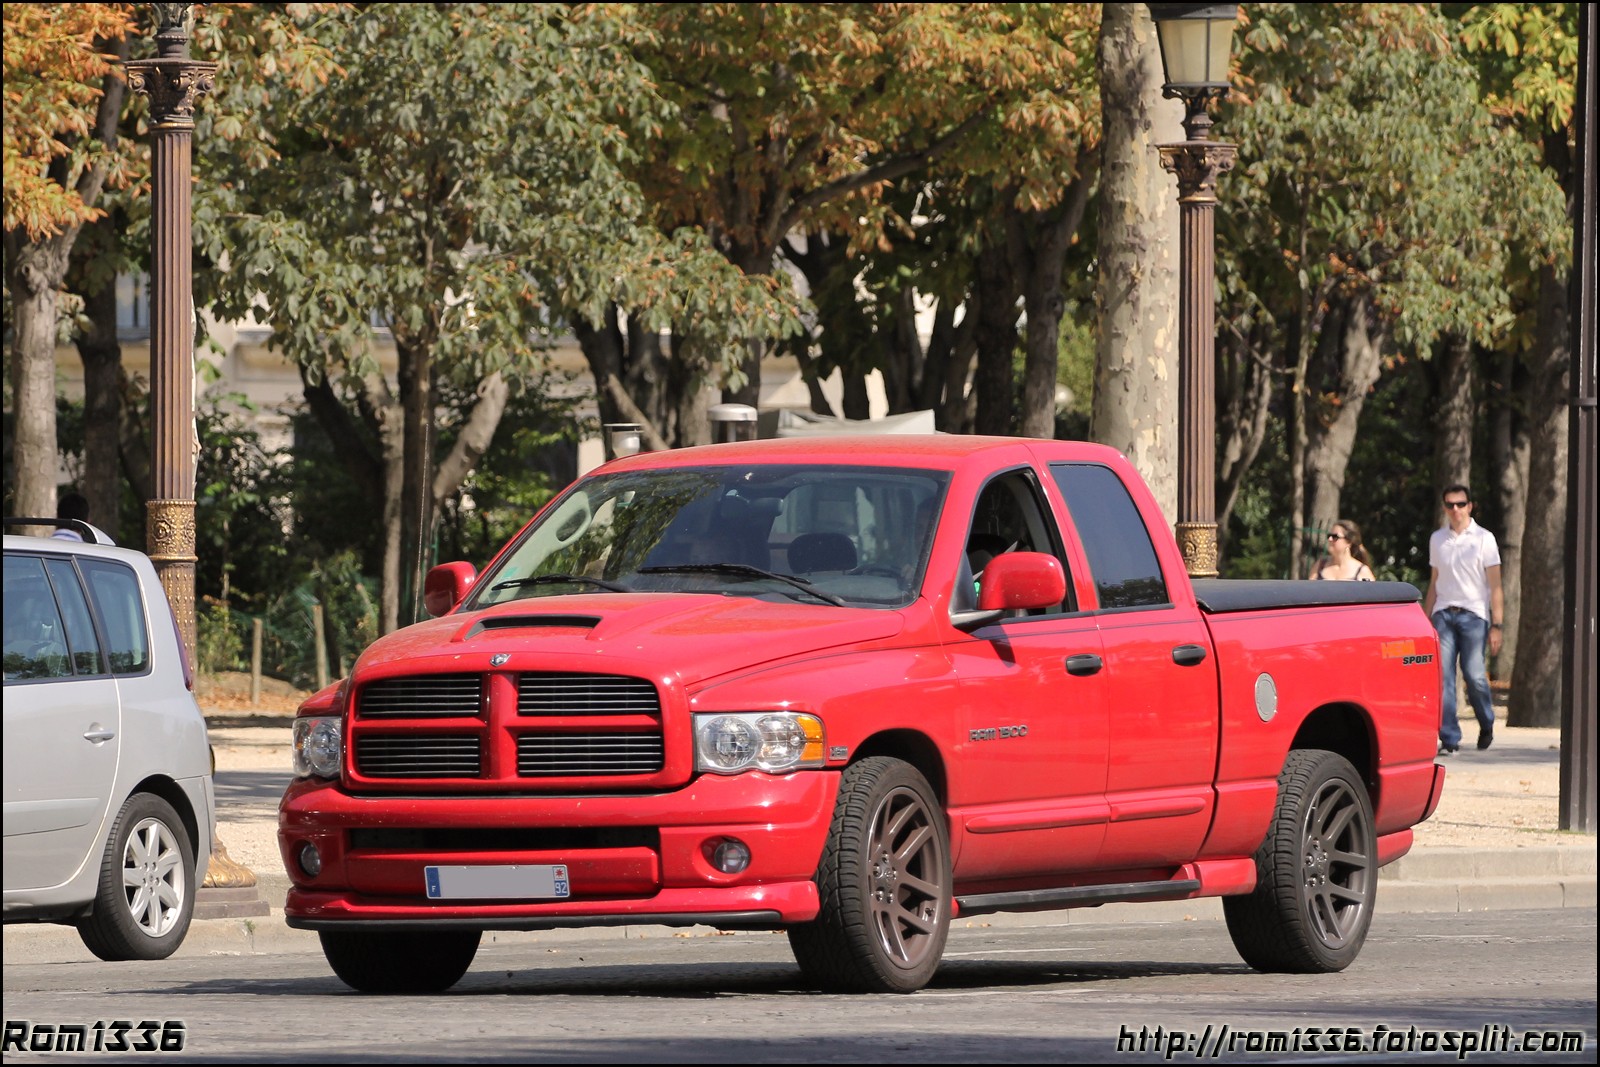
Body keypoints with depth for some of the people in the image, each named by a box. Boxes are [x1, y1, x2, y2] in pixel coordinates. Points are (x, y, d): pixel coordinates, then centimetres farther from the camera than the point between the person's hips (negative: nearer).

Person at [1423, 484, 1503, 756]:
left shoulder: (1483, 539, 1)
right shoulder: (1437, 540, 12)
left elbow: (1495, 586, 0)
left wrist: (1496, 626, -7)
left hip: (1473, 614, -3)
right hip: (1443, 614, 3)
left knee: (1474, 675, -9)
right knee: (1442, 677, -8)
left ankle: (1486, 725, 19)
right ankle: (1449, 739, -5)